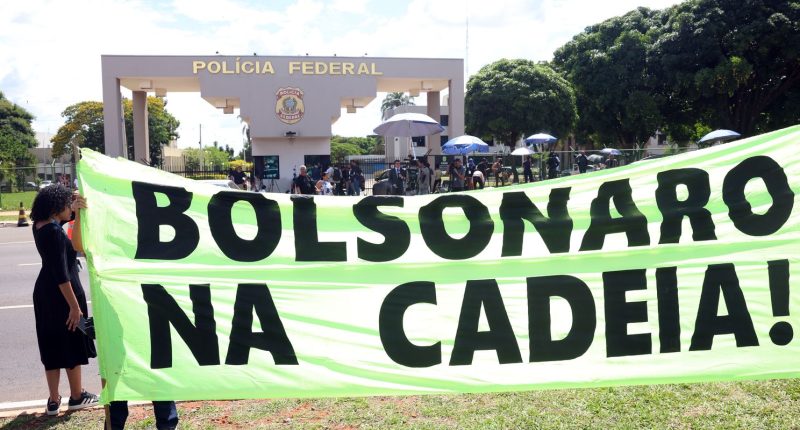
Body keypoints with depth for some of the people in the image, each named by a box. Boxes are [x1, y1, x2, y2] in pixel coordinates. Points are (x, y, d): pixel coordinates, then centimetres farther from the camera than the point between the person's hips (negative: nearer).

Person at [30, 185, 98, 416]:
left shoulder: (40, 225, 3)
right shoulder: (54, 232, -22)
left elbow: (58, 219, 27)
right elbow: (61, 274, -25)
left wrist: (73, 209, 5)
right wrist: (74, 306, -23)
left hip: (44, 293, 8)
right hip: (63, 294, -8)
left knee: (52, 345, 14)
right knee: (73, 346, 8)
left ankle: (53, 401, 21)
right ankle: (77, 396, 22)